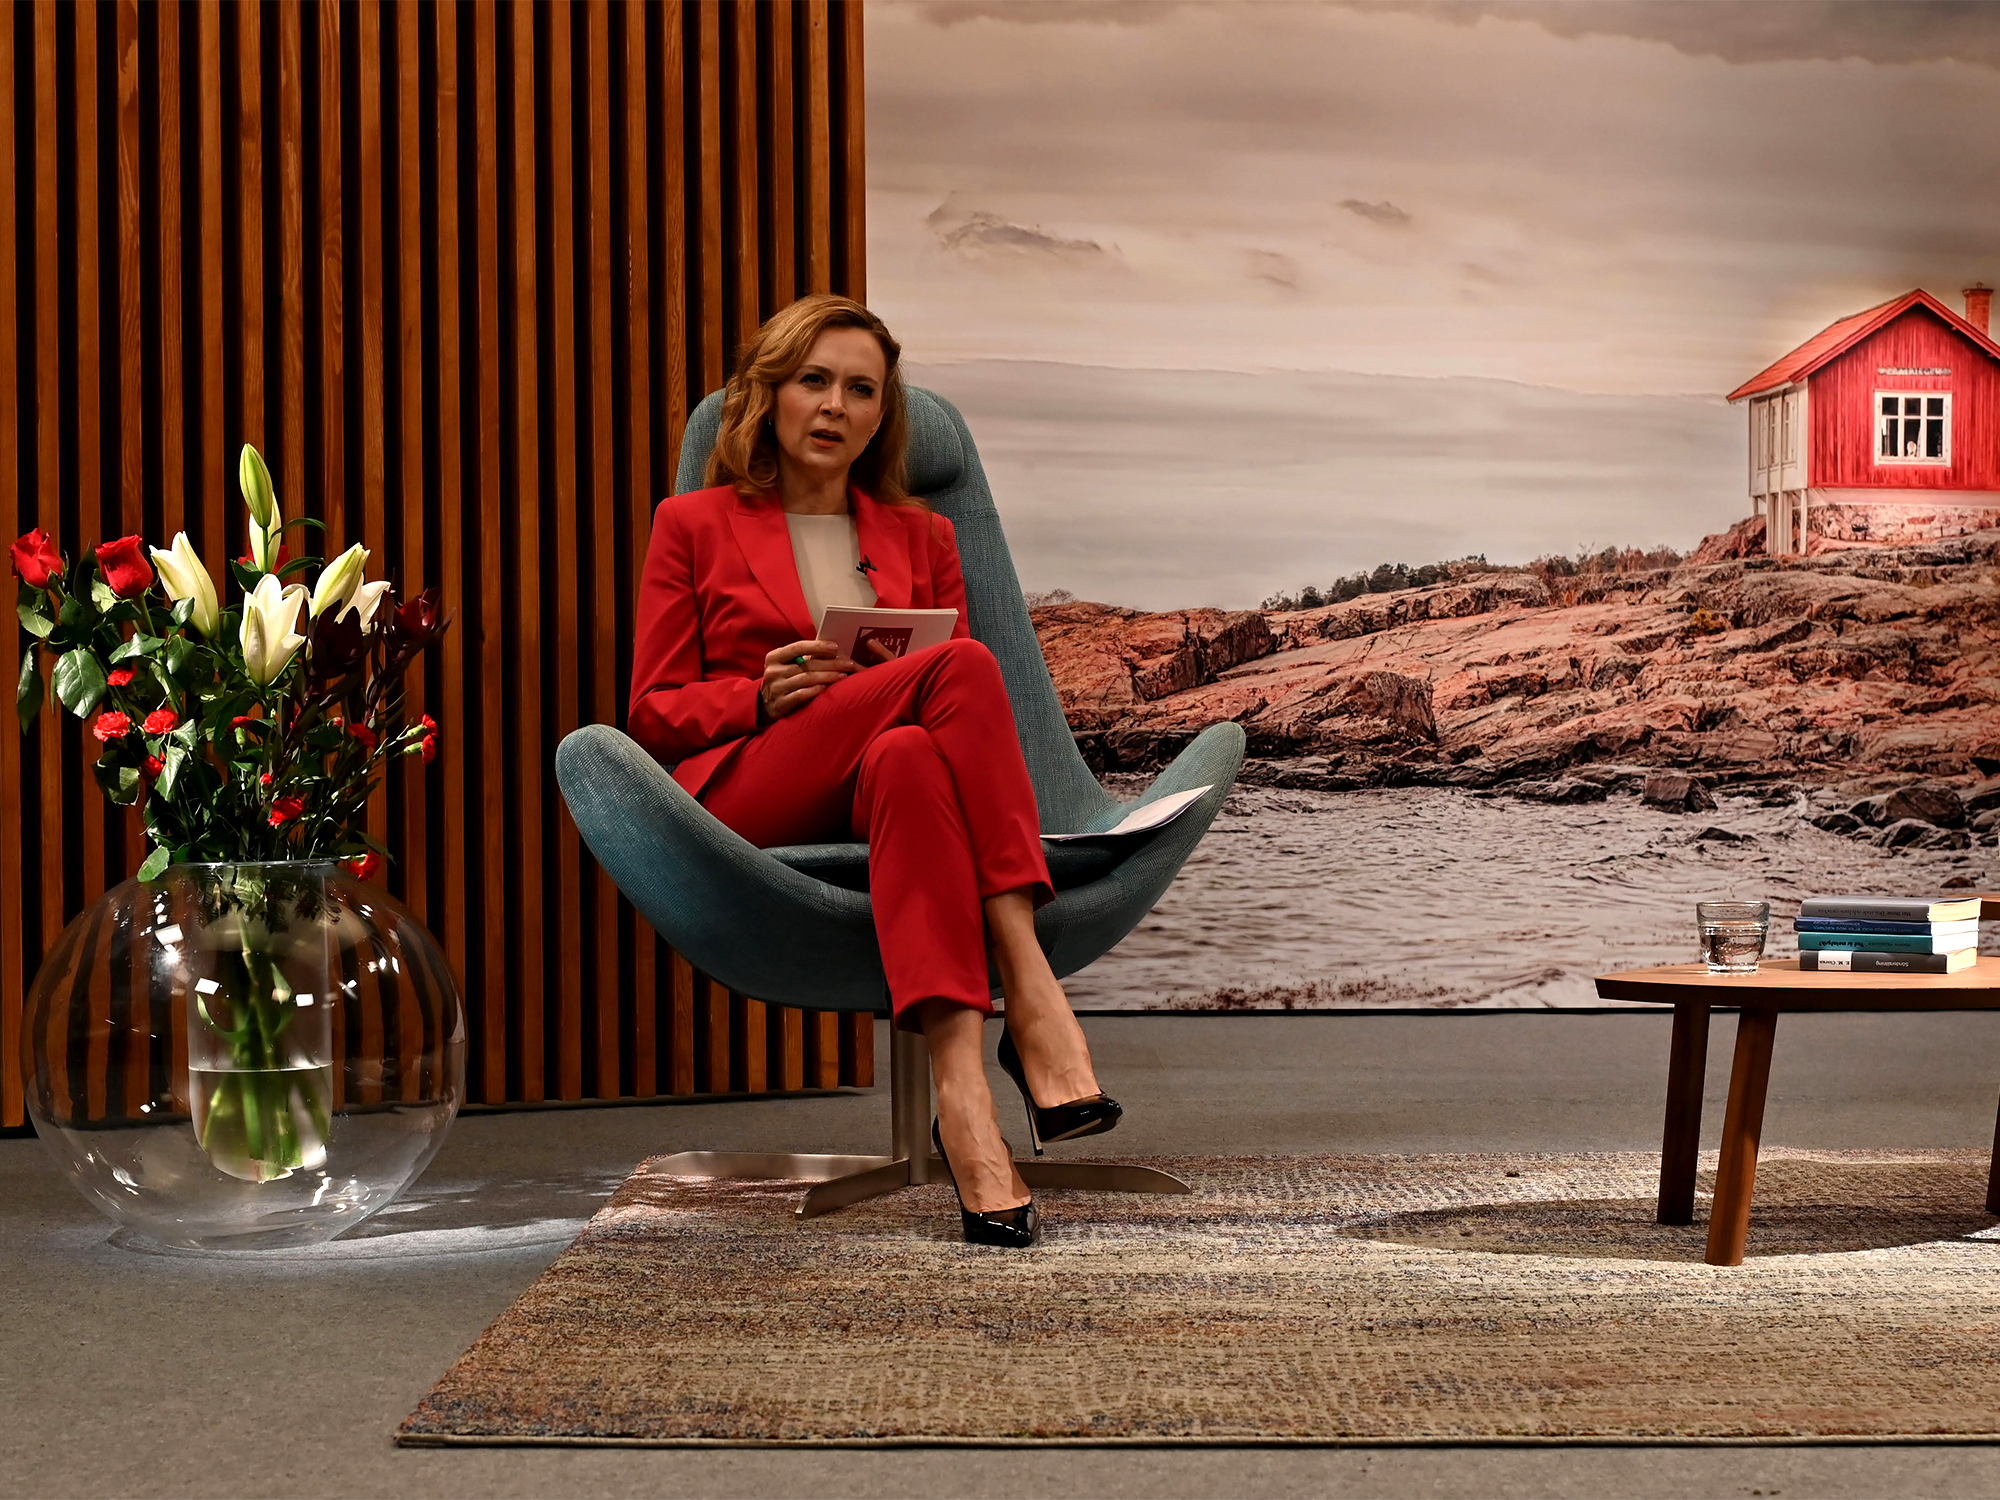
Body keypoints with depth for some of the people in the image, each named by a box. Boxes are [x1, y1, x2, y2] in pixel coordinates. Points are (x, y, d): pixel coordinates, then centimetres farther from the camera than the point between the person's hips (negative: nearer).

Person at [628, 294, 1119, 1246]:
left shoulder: (920, 538, 25)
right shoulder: (693, 527, 16)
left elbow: (958, 708, 20)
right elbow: (653, 715, 11)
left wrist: (863, 699, -4)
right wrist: (763, 695, -9)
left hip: (879, 792, 3)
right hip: (742, 797, -3)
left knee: (908, 759, -39)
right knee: (963, 663, -31)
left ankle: (961, 1085, -53)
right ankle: (1032, 1004, -43)